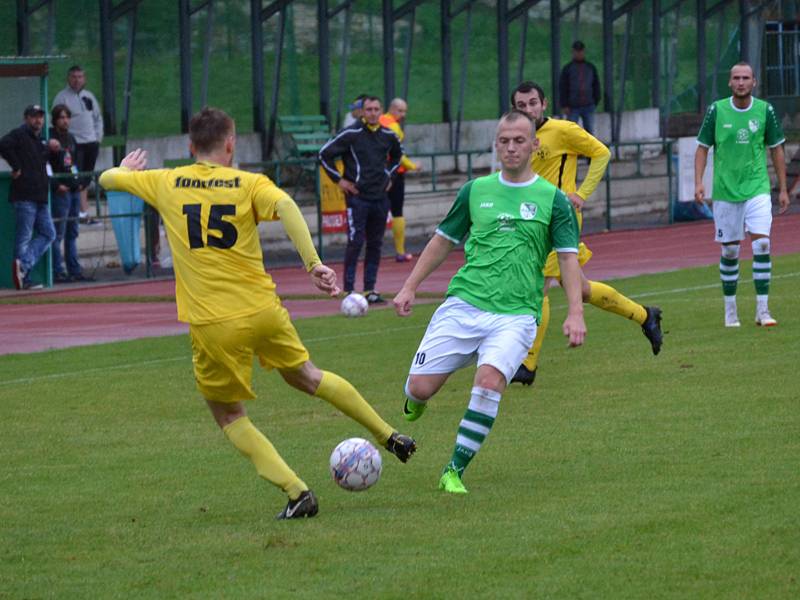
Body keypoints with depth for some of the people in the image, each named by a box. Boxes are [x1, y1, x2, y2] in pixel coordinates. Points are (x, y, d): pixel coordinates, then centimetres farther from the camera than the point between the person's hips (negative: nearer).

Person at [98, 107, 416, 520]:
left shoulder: (166, 183, 3)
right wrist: (314, 264, -24)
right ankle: (388, 436, 35)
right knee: (305, 376, 28)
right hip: (263, 311, 2)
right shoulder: (249, 184, 0)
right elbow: (286, 206, -21)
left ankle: (296, 492, 2)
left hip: (212, 324, -2)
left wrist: (125, 170, 41)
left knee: (228, 415, 15)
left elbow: (107, 179, 18)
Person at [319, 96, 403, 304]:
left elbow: (397, 154, 30)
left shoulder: (388, 136, 8)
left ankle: (370, 290, 12)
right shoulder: (350, 134, -8)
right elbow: (325, 154, -4)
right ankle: (349, 291, -7)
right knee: (355, 242, -10)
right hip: (357, 197, -5)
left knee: (375, 244, 7)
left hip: (380, 197, 5)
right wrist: (339, 180, -4)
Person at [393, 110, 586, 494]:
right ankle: (414, 404, 32)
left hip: (516, 315, -2)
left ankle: (455, 471, -15)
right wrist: (410, 287, 14)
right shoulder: (476, 191, 12)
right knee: (420, 387, -8)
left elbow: (568, 257, 2)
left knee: (490, 381, -27)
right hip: (463, 305, 2)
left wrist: (575, 312, -11)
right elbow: (443, 241, 21)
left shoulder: (553, 199, 5)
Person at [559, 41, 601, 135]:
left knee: (589, 131, 4)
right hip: (573, 107, -3)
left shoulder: (591, 67, 11)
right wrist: (564, 106, -8)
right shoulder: (568, 68, 2)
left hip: (588, 106, 3)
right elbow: (562, 88, -1)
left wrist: (596, 102, 6)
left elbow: (596, 85, 15)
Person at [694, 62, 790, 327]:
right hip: (725, 191, 0)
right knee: (729, 251, 5)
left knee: (762, 244, -13)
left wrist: (783, 188, 8)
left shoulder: (765, 110, 0)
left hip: (757, 188, 0)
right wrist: (698, 182, -6)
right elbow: (702, 147, 5)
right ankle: (730, 310, 18)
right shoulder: (716, 111, -2)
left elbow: (776, 149, 9)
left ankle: (762, 309, -10)